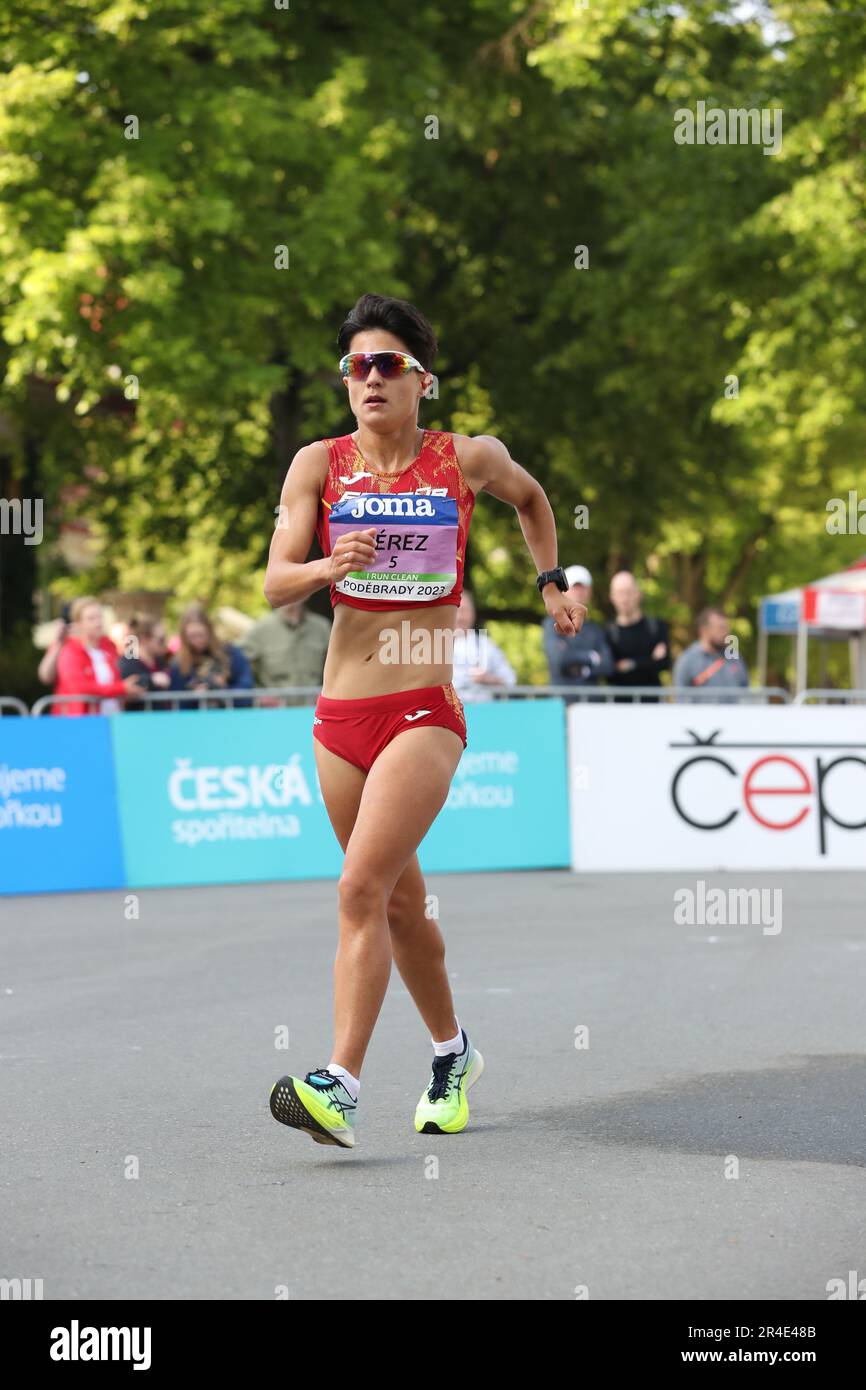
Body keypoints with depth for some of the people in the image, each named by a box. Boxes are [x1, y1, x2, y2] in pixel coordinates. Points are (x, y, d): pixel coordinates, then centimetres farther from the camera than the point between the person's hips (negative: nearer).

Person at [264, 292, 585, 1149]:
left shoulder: (469, 460, 1)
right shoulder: (319, 464, 2)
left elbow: (531, 498, 24)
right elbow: (275, 583, -4)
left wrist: (550, 581, 16)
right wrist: (328, 567, -23)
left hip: (427, 710, -3)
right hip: (340, 714, 3)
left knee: (361, 889, -19)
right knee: (402, 900, 15)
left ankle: (339, 1088, -23)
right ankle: (452, 1054, 37)